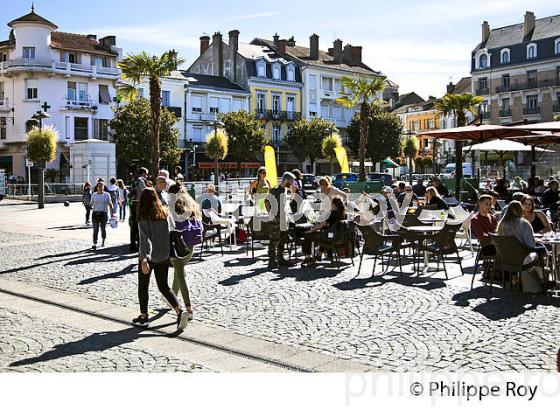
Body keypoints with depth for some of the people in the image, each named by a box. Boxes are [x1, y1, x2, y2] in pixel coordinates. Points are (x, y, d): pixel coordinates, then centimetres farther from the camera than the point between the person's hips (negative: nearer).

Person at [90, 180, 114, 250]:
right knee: (95, 229, -6)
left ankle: (103, 241, 29)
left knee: (103, 229, 7)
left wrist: (112, 213, -2)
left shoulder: (107, 195, 3)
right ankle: (95, 244, -9)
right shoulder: (94, 195, 8)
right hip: (95, 213, 1)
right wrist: (91, 207, -3)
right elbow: (91, 203, 16)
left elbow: (110, 204, 3)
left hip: (103, 213, -1)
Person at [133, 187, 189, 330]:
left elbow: (145, 238, -22)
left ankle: (143, 317, 22)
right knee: (164, 287, 13)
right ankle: (180, 312, -4)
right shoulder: (165, 213, 1)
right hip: (164, 256, 5)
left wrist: (144, 259, -27)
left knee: (143, 287, 14)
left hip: (148, 256, -5)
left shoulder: (143, 216, -14)